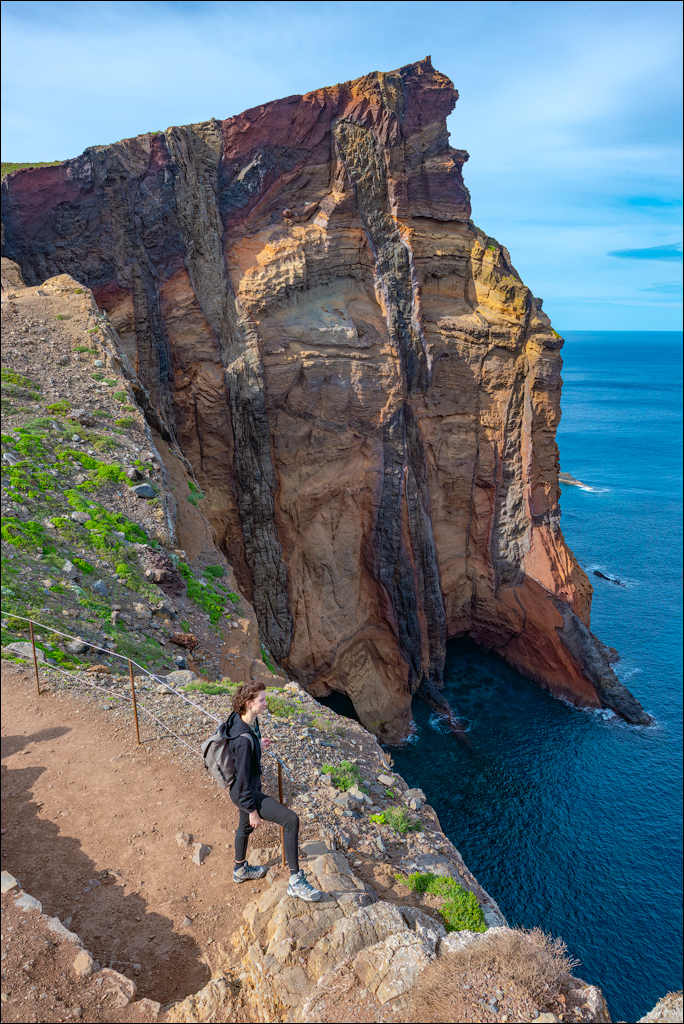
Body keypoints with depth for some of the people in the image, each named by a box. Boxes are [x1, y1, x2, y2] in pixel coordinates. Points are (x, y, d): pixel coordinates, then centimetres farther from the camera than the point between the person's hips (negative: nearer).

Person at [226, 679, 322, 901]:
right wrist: (252, 810, -18)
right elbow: (243, 777, -27)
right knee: (291, 819, -17)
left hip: (247, 789, 10)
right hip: (246, 793, -10)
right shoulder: (244, 740, -34)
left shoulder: (240, 718, -6)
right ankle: (296, 882, -9)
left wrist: (257, 746, 17)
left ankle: (240, 869, 58)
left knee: (245, 827, 31)